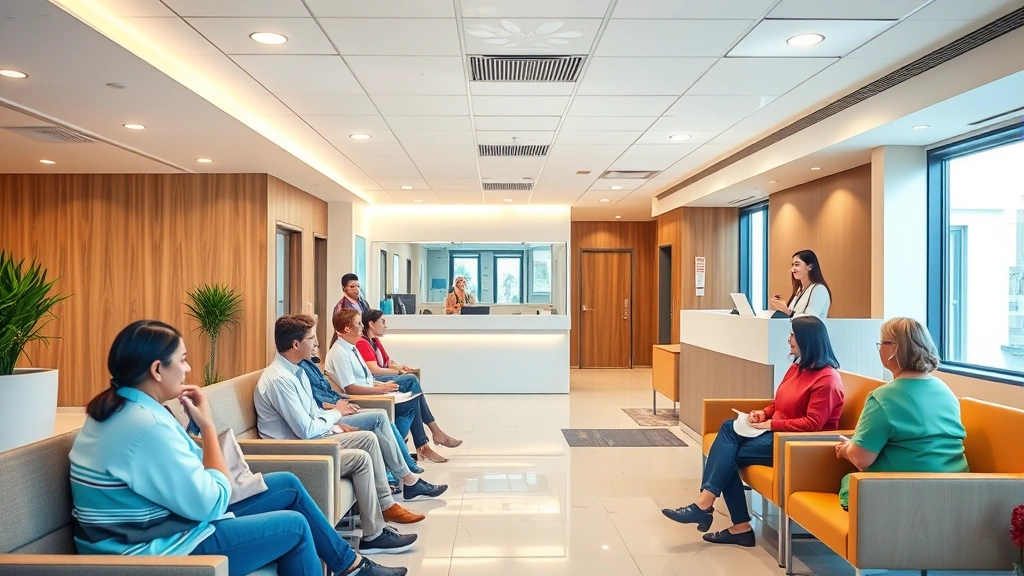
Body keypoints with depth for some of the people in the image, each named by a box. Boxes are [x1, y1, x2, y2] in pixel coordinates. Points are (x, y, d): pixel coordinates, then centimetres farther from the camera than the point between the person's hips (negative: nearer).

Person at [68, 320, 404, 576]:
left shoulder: (122, 408, 4)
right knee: (294, 525, -2)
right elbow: (212, 504, -24)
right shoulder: (146, 425, -28)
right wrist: (207, 425, -19)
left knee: (289, 484, 11)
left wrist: (197, 424, -6)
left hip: (159, 524, 10)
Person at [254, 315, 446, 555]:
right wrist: (336, 414, -8)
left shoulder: (296, 370, 7)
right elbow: (307, 431, -24)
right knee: (368, 439, -26)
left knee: (378, 417, 5)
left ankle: (409, 479, 11)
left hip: (310, 434, 10)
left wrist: (336, 425, -1)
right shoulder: (279, 380, -22)